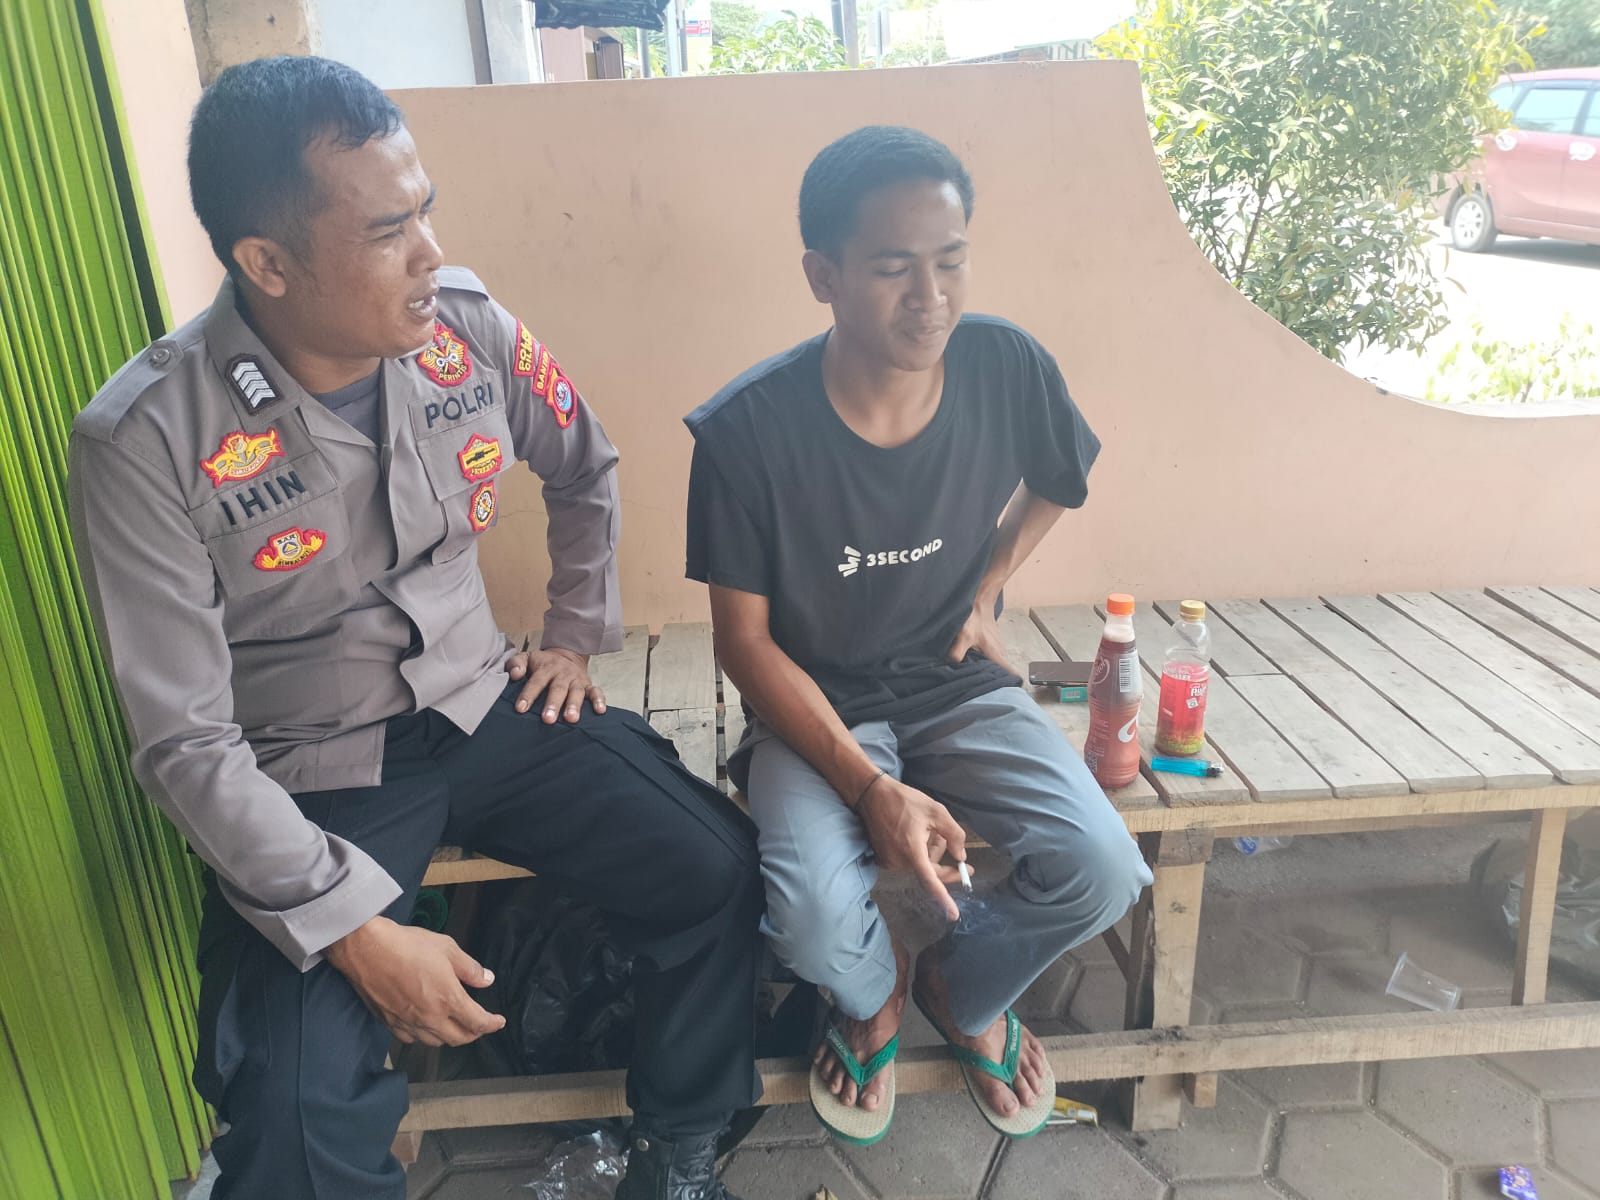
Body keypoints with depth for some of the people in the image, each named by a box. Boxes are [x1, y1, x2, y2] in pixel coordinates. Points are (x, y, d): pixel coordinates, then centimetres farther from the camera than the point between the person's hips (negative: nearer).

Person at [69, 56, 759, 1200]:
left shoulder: (469, 326, -8)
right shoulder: (147, 441, -19)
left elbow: (587, 468, 13)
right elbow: (186, 742, -17)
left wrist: (577, 632, 11)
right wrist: (356, 927, -21)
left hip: (488, 708, 4)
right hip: (308, 780, -3)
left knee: (718, 871, -12)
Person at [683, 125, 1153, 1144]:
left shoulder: (1006, 365, -12)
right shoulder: (749, 430, -21)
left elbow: (1061, 479, 13)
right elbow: (746, 638, -13)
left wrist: (988, 589, 4)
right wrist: (867, 786, -21)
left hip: (961, 685, 3)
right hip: (818, 705, -2)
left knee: (1103, 871, -18)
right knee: (814, 915, -28)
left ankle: (961, 987, 18)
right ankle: (877, 994, 15)